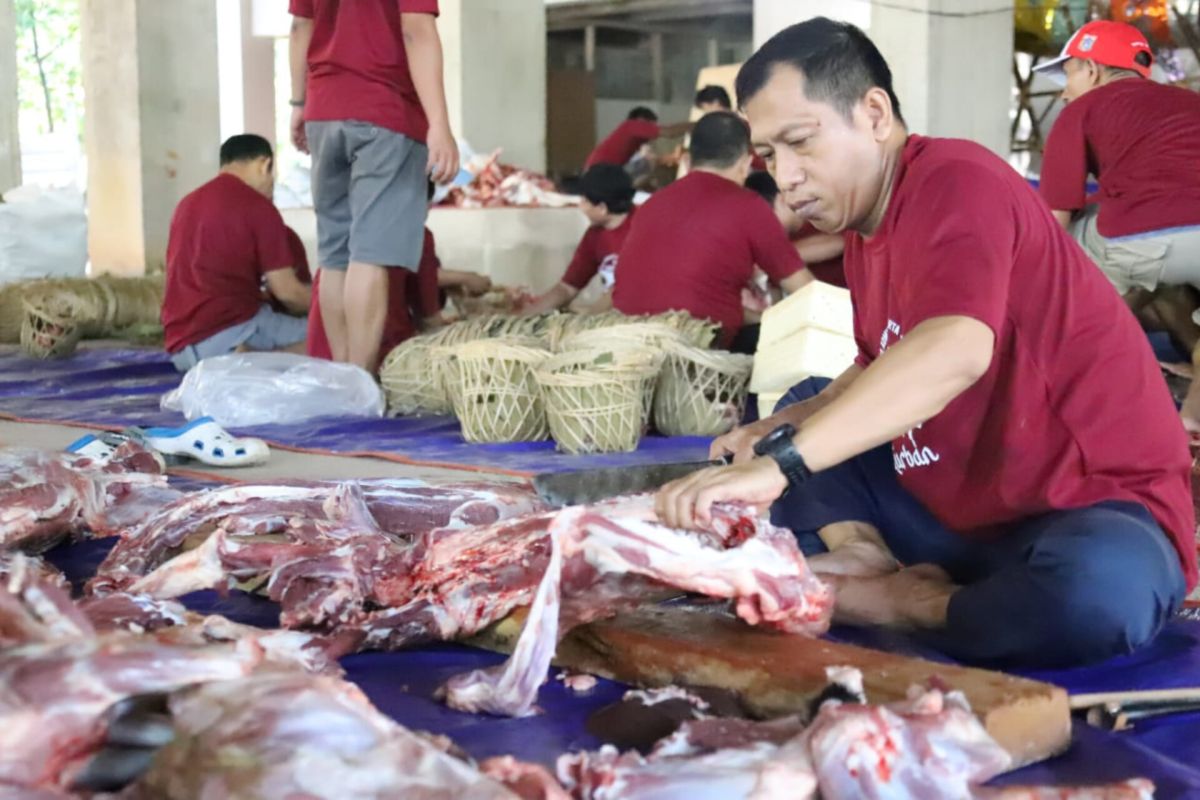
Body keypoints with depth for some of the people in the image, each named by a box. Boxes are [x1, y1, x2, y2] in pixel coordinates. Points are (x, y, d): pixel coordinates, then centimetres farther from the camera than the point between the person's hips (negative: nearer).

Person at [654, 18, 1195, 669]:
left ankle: (902, 609, -15)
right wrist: (786, 430, -1)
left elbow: (954, 351, -38)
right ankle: (873, 567, -10)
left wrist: (780, 462, -44)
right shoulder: (864, 225, 8)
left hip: (1094, 511, -8)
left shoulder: (956, 182, -20)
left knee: (1096, 588, -42)